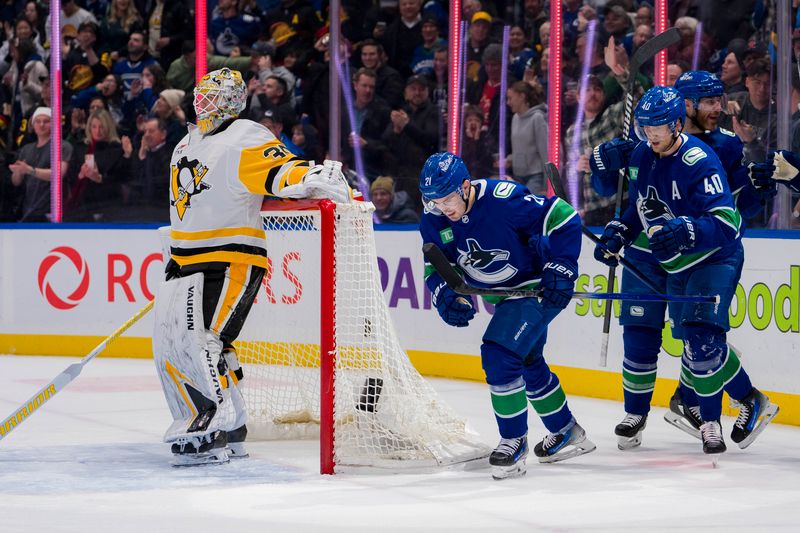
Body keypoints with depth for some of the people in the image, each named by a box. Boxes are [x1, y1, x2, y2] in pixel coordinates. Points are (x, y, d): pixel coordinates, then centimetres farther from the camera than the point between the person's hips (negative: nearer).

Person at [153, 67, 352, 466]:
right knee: (168, 347, 6)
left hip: (230, 264, -9)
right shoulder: (186, 146, 19)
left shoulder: (245, 140, -9)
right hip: (187, 265, 10)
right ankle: (231, 432, 10)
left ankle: (218, 426, -16)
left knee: (196, 341, -21)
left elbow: (281, 171, -24)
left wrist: (314, 179, -44)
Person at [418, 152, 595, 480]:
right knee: (528, 363, 22)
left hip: (537, 287, -8)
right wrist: (445, 296, -23)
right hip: (502, 293, 8)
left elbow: (564, 219, -26)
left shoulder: (503, 200, -32)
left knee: (499, 356, -21)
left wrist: (560, 269, -26)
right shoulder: (434, 218, -13)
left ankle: (514, 442, -7)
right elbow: (436, 264, -3)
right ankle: (567, 434, 41)